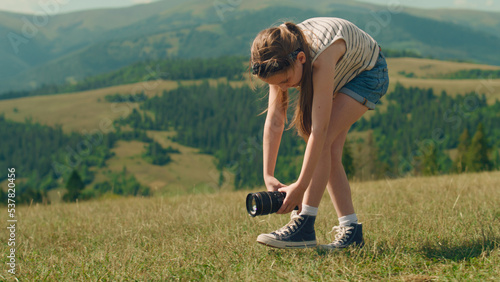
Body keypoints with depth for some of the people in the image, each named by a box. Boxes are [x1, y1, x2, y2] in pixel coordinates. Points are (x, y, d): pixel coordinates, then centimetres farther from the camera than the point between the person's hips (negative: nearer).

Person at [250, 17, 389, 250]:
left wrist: (301, 186, -41)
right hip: (341, 76, 7)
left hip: (368, 73, -7)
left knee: (324, 139, -23)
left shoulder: (321, 56, -43)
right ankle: (351, 230, 3)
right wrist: (268, 176, -25)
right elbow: (274, 120, -20)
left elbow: (319, 129, -42)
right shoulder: (282, 60, -23)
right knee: (330, 151, -4)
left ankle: (304, 225, -25)